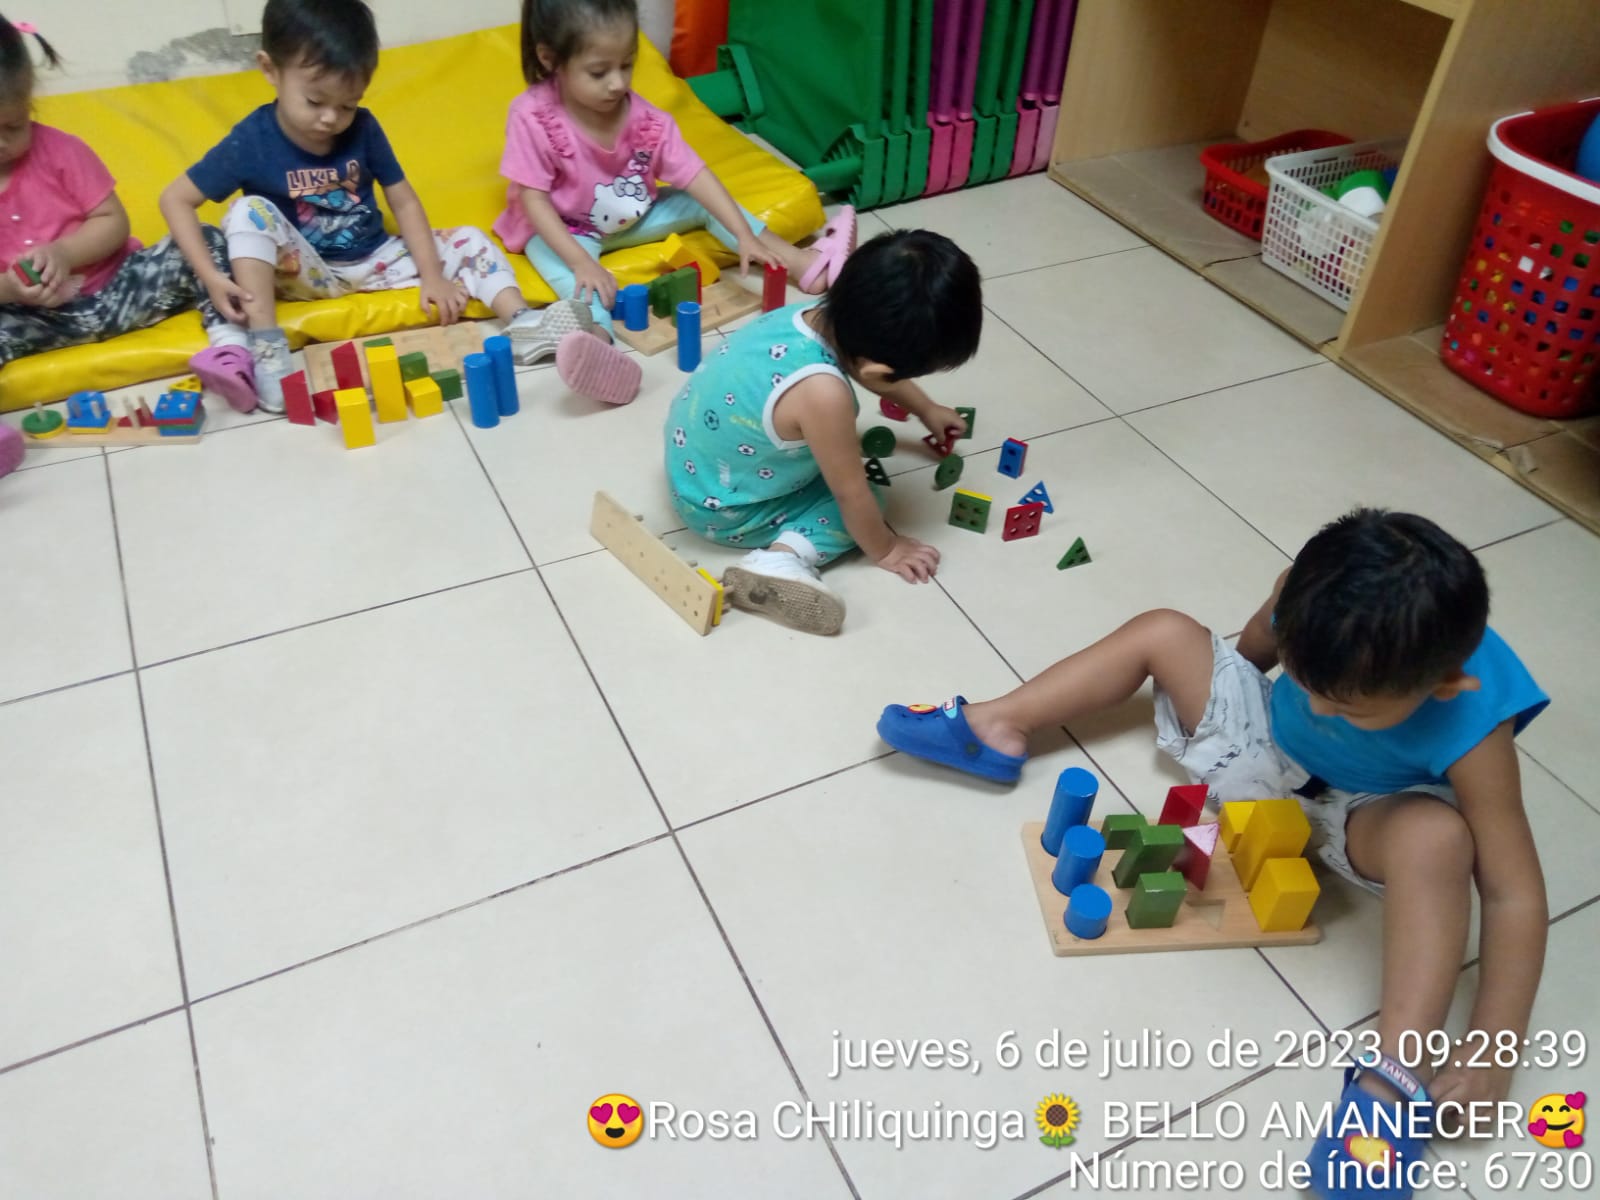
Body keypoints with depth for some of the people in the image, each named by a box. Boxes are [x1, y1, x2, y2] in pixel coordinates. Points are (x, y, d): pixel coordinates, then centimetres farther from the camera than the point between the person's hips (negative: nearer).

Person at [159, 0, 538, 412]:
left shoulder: (363, 129, -8)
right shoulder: (251, 142, -16)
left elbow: (404, 202, -2)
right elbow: (176, 199, -10)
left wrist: (432, 276, -12)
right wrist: (210, 275, -24)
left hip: (374, 261, 3)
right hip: (306, 273, -3)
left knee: (469, 241, -9)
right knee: (249, 212, -29)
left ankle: (523, 324, -27)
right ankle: (266, 347, -32)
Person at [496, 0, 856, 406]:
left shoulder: (644, 116, -16)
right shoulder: (533, 117, -25)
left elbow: (694, 176, -16)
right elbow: (533, 199, -24)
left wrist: (745, 235, -25)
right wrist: (582, 262, -36)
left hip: (633, 219, 4)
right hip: (562, 229, -4)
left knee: (701, 202, -8)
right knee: (555, 259, -37)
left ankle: (806, 264, -10)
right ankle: (597, 335, -64)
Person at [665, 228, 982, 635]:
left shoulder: (825, 314, -15)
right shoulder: (822, 392, -39)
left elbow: (882, 371, 9)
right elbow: (851, 494, -23)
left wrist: (927, 410, 25)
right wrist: (884, 550, -5)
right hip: (719, 507, -8)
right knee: (862, 501, -1)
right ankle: (785, 557, -17)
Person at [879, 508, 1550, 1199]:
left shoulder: (1470, 729, -38)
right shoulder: (1318, 591, -31)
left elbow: (1516, 894, -34)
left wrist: (1493, 1046, -36)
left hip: (1353, 812, -3)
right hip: (1266, 739, 4)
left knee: (1437, 835, -36)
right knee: (1164, 633, -8)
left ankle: (1398, 1072, -33)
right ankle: (993, 728, -2)